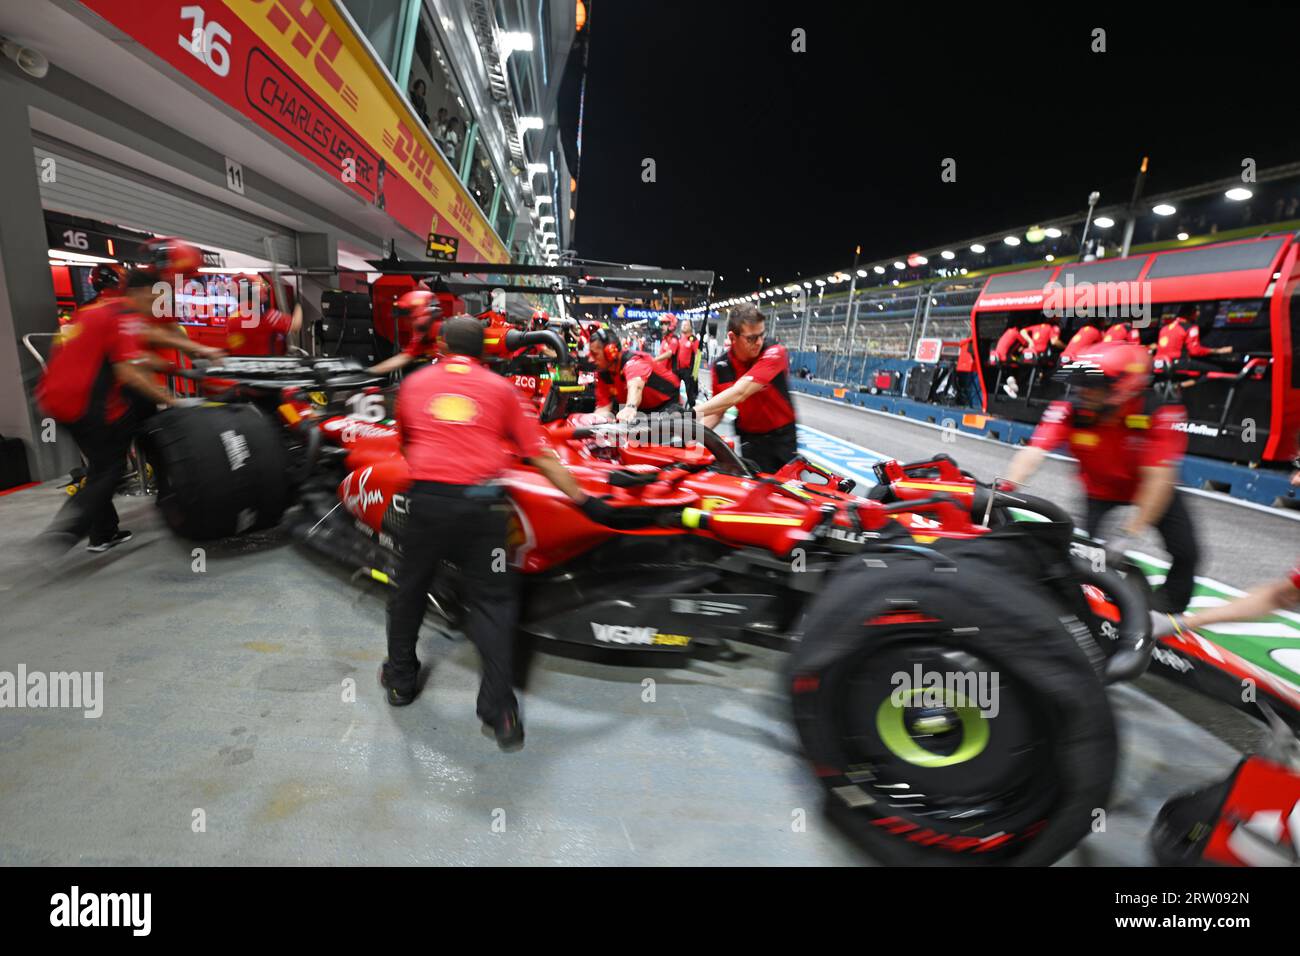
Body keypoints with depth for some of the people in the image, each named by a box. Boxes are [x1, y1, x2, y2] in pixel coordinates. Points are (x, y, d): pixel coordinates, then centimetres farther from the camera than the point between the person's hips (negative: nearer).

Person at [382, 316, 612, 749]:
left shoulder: (413, 383, 16)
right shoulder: (500, 387, 10)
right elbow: (540, 456, 7)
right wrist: (583, 500, 12)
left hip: (426, 498, 2)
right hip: (480, 503, -2)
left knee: (410, 588, 22)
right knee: (493, 600, 6)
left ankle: (400, 679, 38)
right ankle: (499, 709, 5)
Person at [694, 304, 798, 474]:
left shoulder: (775, 353, -22)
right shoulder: (720, 365, -8)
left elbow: (739, 394, -34)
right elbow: (717, 410, 1)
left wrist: (692, 413, -39)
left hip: (782, 436, -2)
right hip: (750, 439, 2)